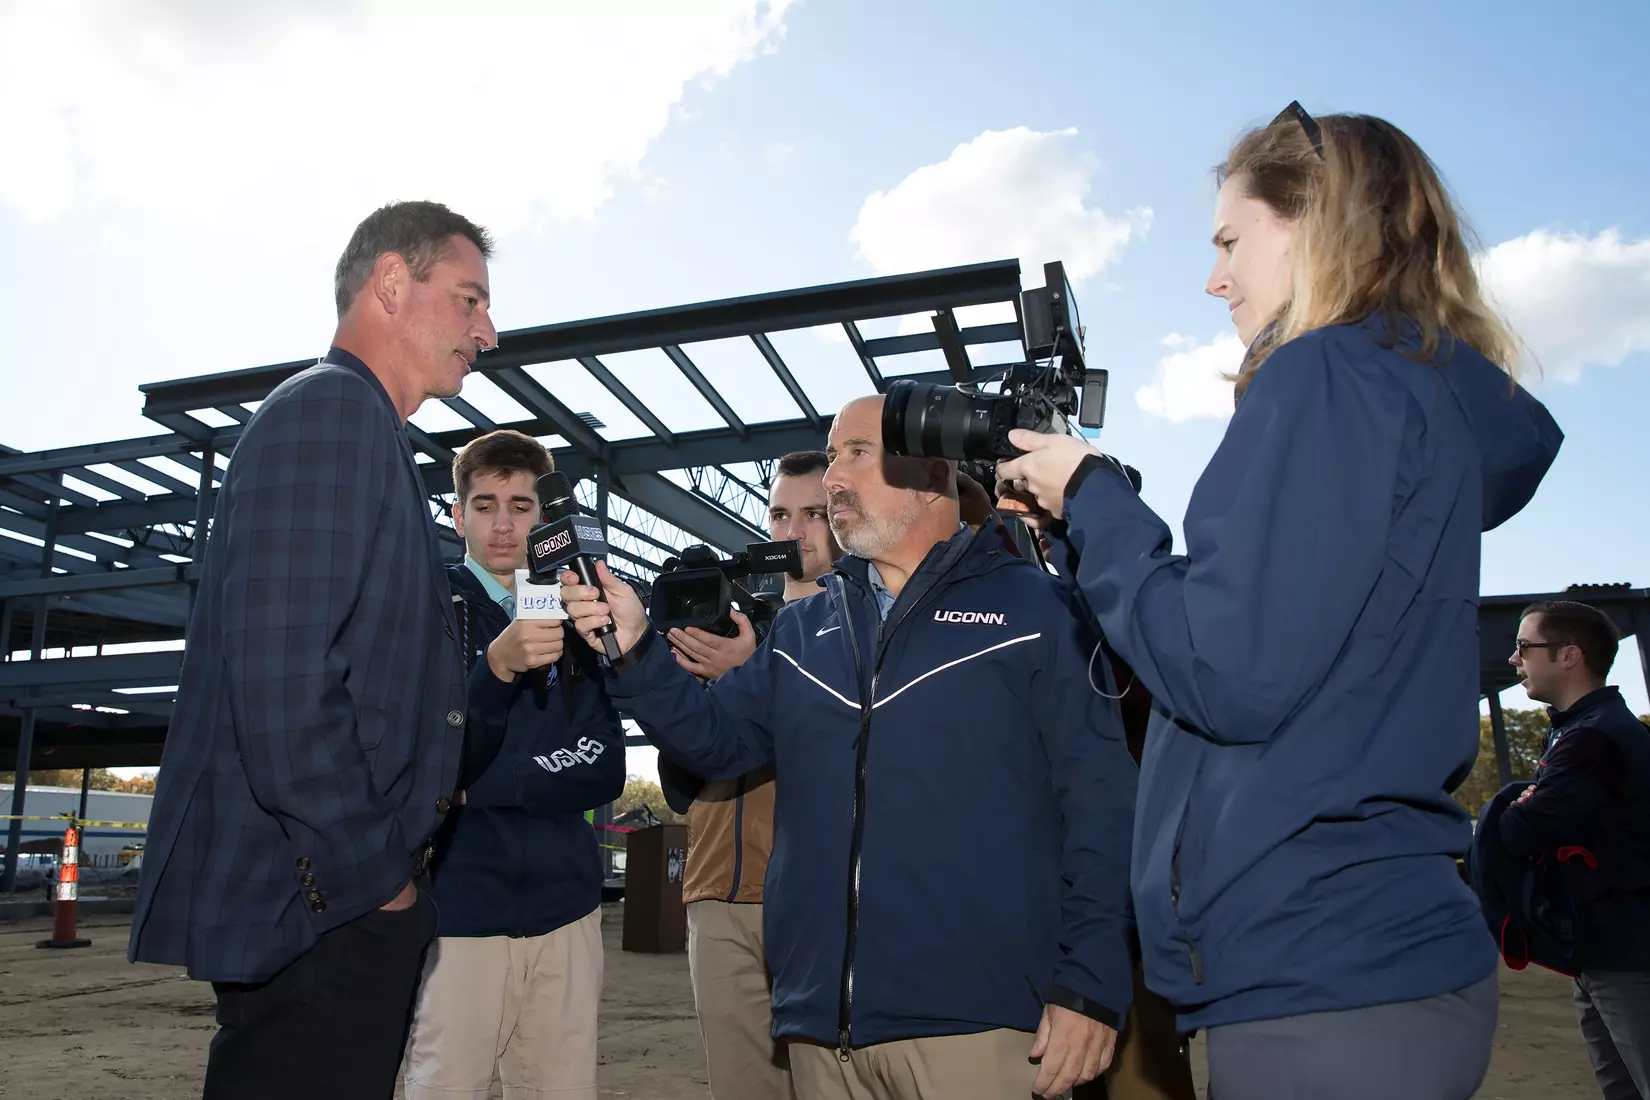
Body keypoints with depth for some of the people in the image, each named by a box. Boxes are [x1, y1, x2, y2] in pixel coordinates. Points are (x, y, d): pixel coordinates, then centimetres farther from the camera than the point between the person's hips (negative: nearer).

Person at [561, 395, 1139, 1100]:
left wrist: (1091, 987, -12)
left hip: (978, 1021, -4)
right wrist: (635, 651, -7)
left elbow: (1099, 799, -7)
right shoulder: (799, 630, 14)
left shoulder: (1033, 607, -3)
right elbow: (715, 739, 9)